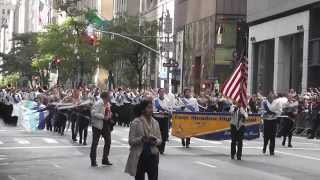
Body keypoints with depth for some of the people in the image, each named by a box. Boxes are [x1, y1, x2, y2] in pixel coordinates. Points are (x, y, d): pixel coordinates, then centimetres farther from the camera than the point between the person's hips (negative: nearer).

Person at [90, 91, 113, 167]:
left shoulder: (107, 104, 11)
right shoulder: (98, 104, -16)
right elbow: (93, 113, -24)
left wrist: (109, 115, 5)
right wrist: (103, 117, -26)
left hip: (106, 125, 8)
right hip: (98, 125, -8)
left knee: (108, 142, 11)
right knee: (95, 143, 0)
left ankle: (105, 159, 23)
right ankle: (93, 161, 6)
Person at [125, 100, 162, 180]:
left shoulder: (155, 123, 6)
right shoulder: (136, 122, -8)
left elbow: (160, 140, 11)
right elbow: (131, 141, -11)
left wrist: (155, 141, -11)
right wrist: (141, 139, -27)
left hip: (152, 156, 4)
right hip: (139, 156, -4)